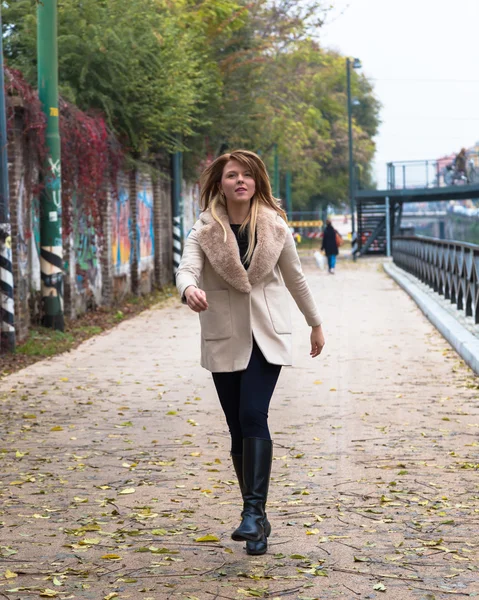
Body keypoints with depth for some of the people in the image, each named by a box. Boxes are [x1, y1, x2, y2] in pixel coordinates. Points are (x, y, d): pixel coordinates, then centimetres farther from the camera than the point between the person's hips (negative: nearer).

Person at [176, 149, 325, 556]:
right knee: (239, 429, 5)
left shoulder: (275, 227, 1)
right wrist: (190, 290, -43)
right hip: (224, 339, 1)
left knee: (253, 416, -19)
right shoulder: (205, 231, -2)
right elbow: (187, 268, -19)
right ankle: (257, 520, 14)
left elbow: (295, 277, 13)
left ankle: (254, 511, -22)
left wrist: (316, 323, 21)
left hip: (267, 337, -1)